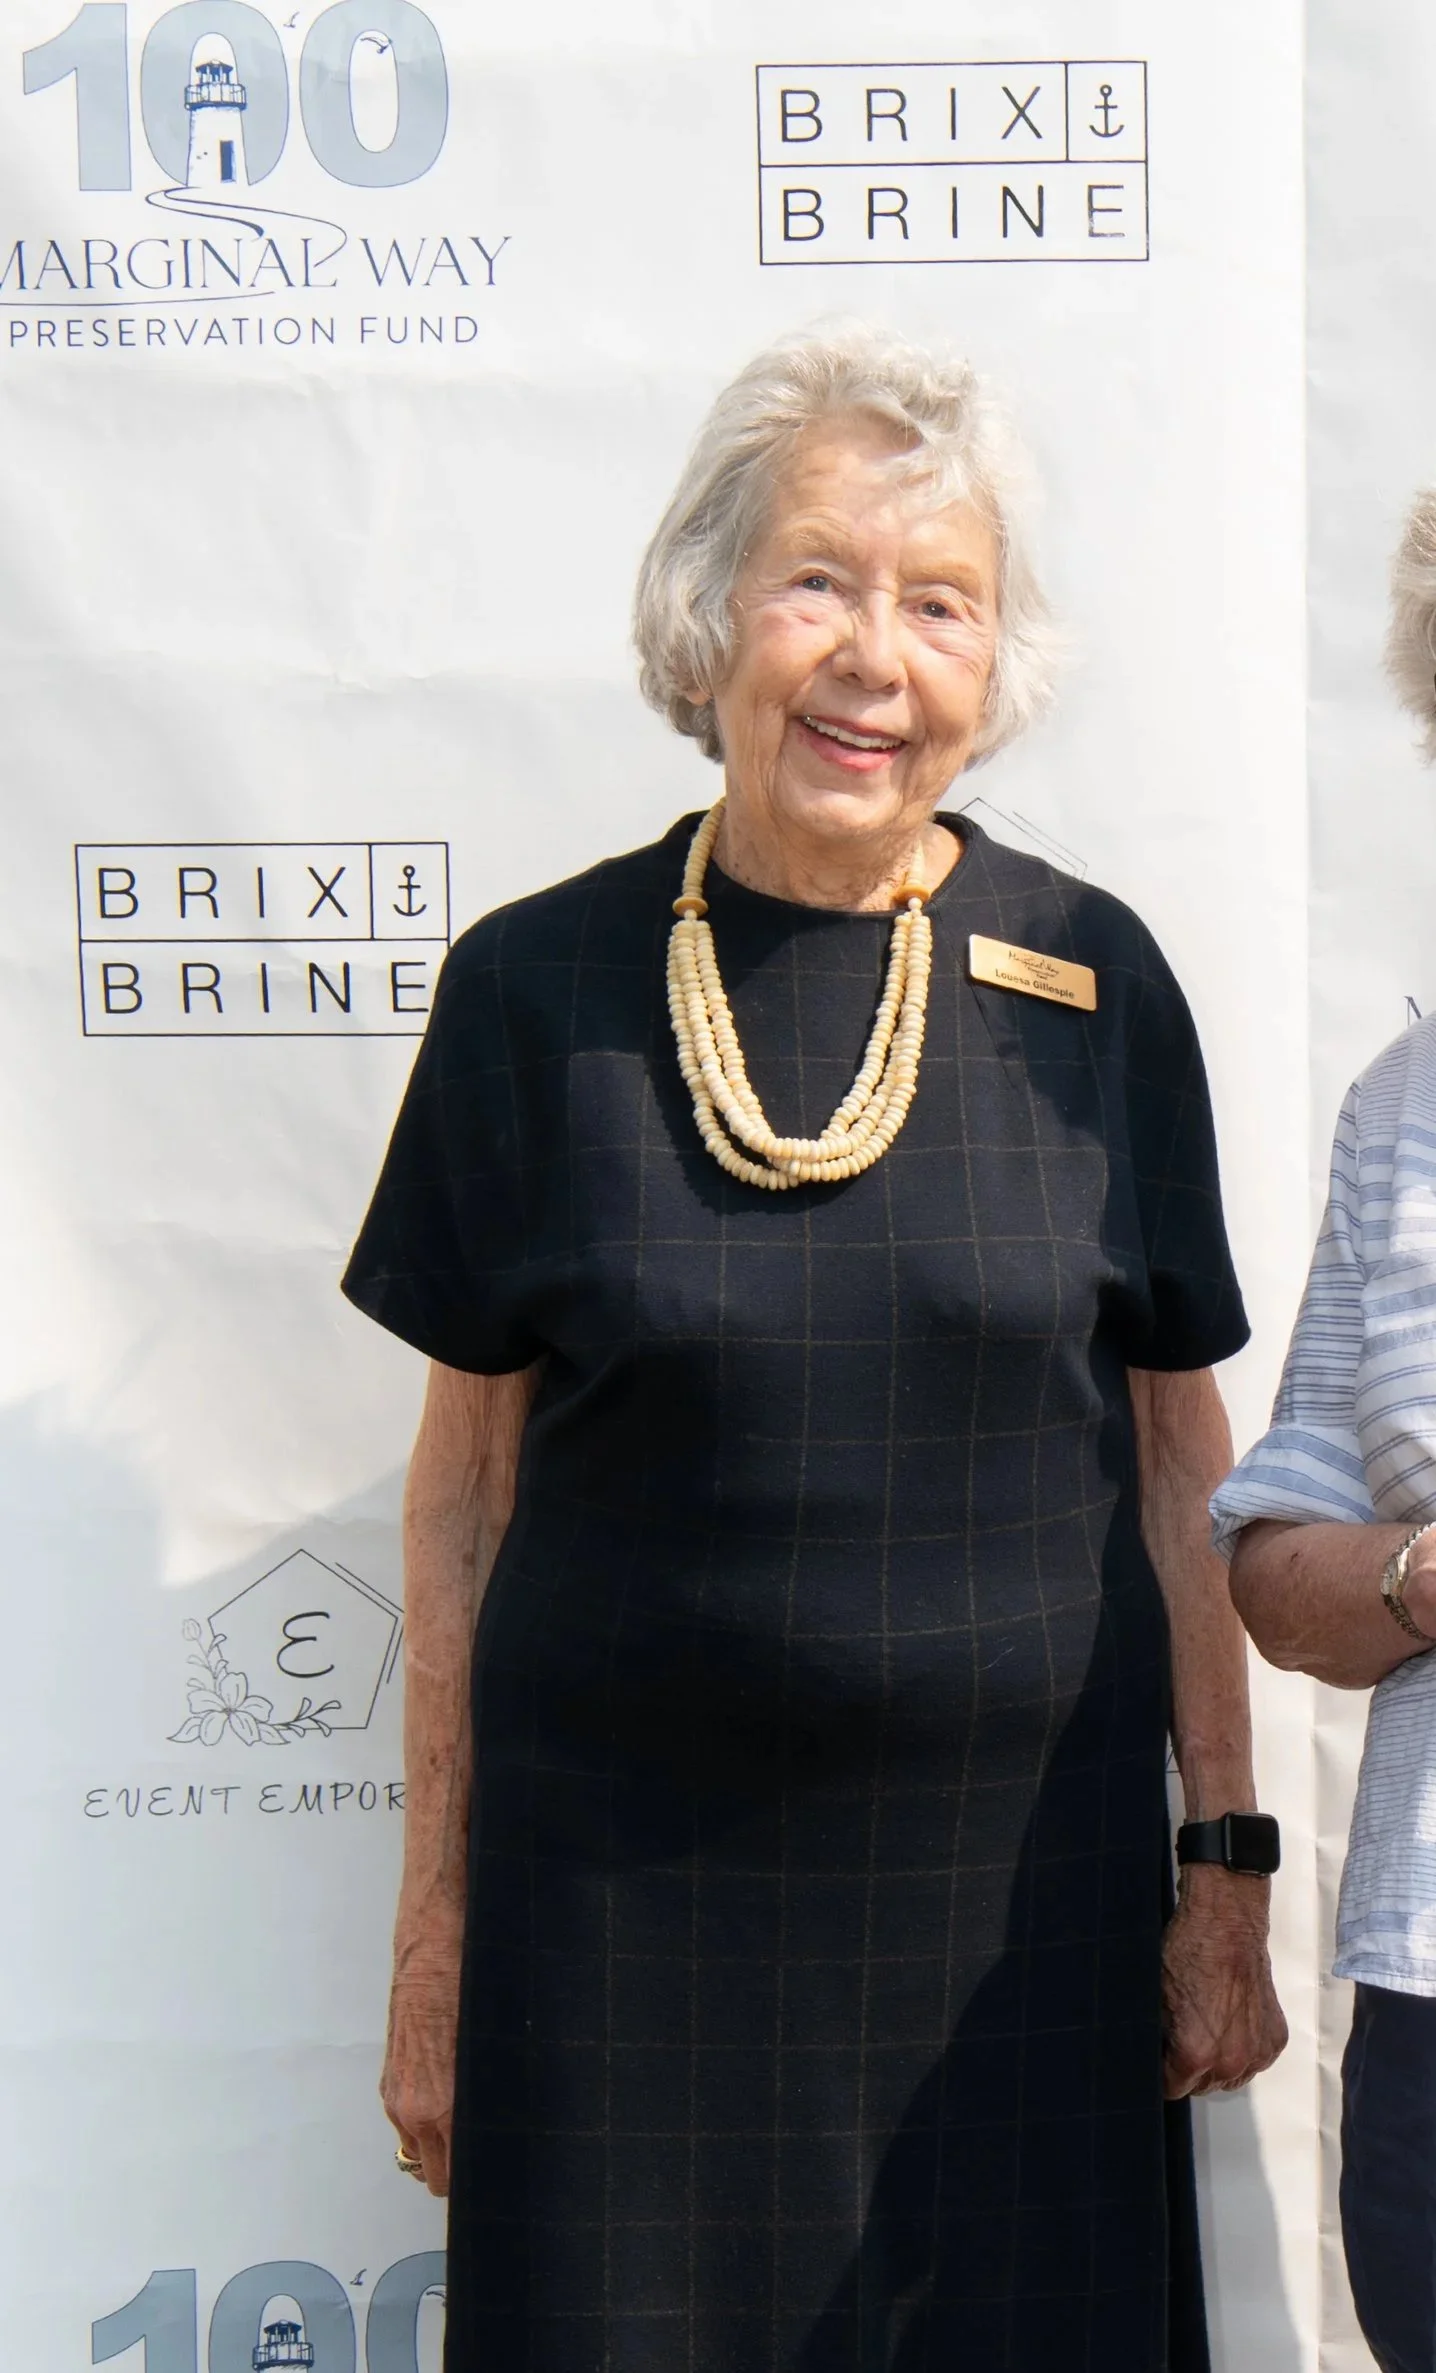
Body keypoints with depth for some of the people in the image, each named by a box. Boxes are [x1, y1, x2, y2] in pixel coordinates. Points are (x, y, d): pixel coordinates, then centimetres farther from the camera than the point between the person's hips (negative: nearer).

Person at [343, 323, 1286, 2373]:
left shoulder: (1089, 988, 0)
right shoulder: (536, 990, -2)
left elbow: (1179, 1458, 5)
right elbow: (467, 1482, 3)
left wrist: (1229, 1878, 4)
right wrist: (435, 1927, 4)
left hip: (1020, 1891, 1)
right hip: (619, 1900, 0)